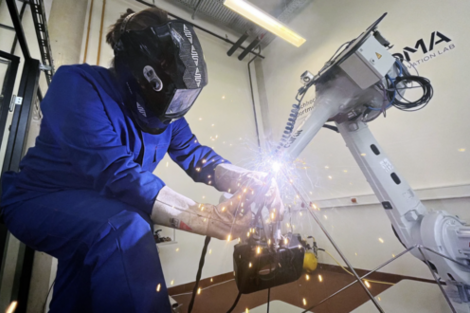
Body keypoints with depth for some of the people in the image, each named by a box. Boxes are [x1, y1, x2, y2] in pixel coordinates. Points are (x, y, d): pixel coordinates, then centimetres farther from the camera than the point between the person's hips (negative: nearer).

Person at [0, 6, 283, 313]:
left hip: (100, 206, 7)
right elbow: (114, 172, -39)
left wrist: (247, 181, -30)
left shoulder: (163, 110, -6)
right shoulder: (79, 85, -26)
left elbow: (196, 154, -11)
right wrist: (208, 217, -47)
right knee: (126, 227, -32)